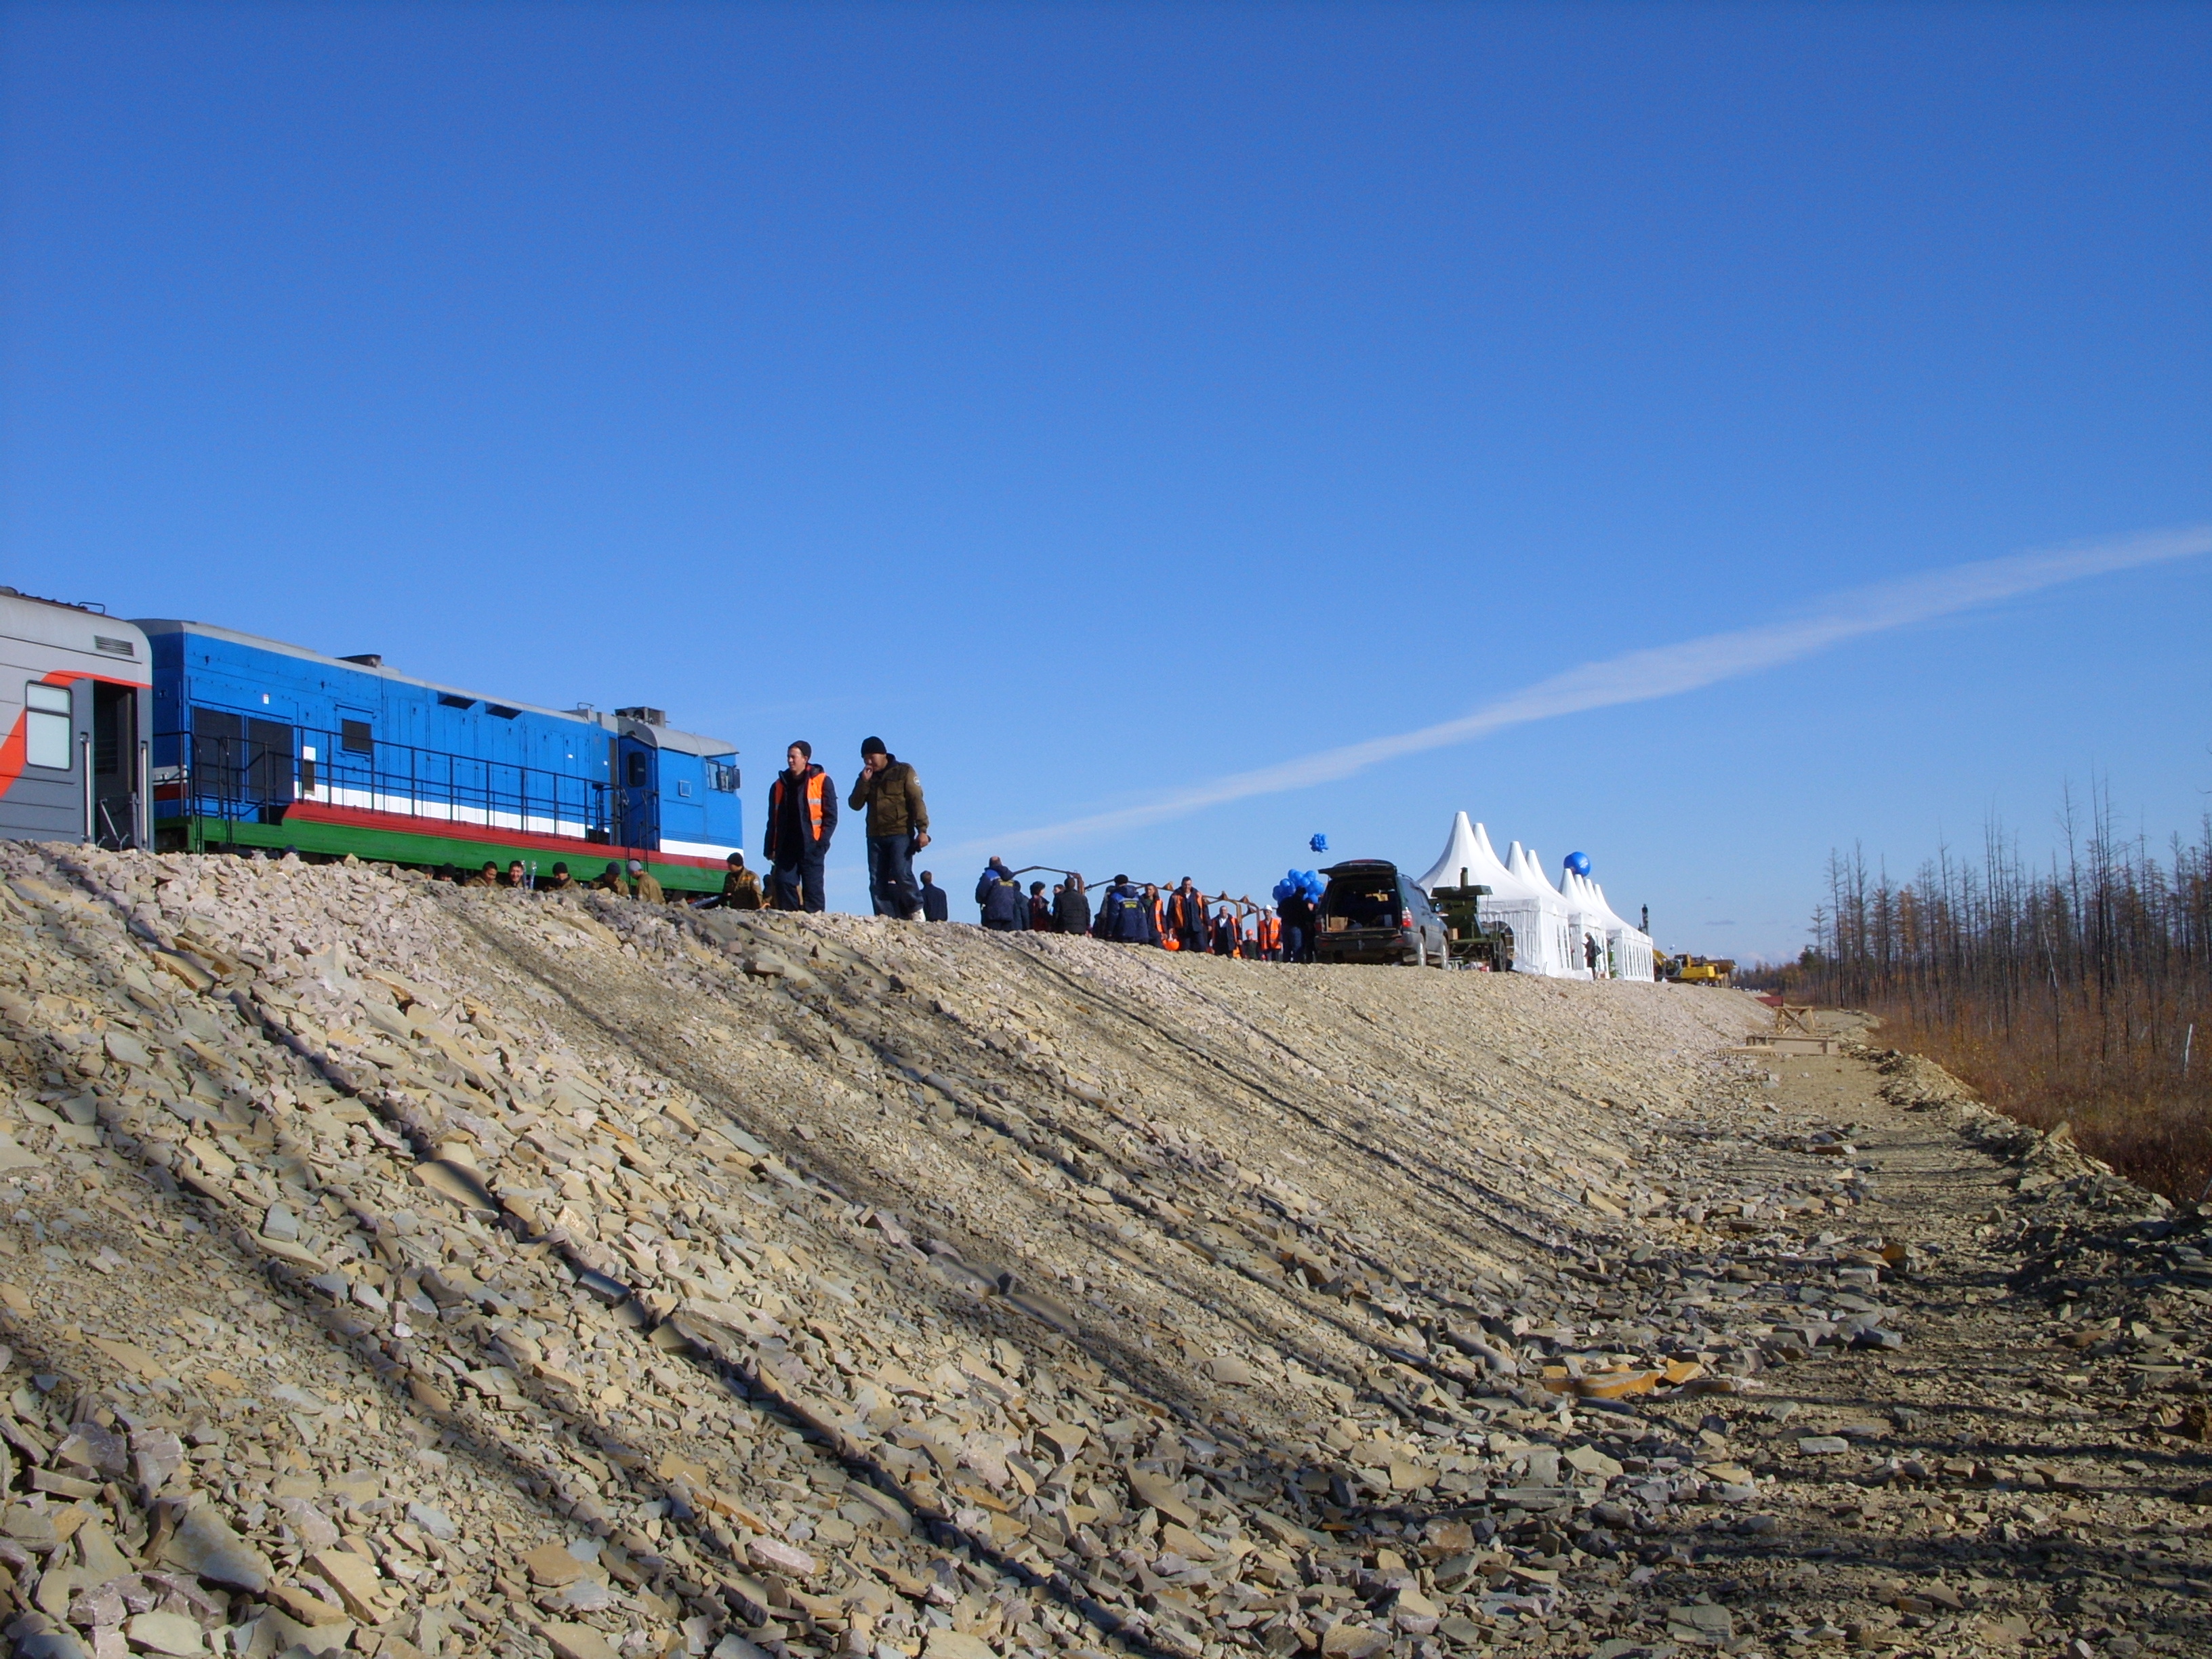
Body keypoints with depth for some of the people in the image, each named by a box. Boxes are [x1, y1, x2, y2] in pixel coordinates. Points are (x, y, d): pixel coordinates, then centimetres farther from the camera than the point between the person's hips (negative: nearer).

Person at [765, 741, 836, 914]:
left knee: (812, 888, -5)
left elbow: (831, 816, 0)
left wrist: (822, 843, -11)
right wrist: (770, 848, 9)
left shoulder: (822, 782, 4)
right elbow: (773, 820, 18)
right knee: (784, 884, -5)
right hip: (786, 847, 4)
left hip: (810, 847, -4)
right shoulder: (779, 785, 17)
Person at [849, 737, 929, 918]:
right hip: (875, 836, 5)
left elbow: (917, 801, -4)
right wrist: (863, 782, -7)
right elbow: (855, 805, 7)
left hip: (900, 834, -5)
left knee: (902, 874, -18)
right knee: (877, 881, -2)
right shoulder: (866, 777, 15)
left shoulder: (904, 771, 2)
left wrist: (922, 830, -14)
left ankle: (916, 911, -2)